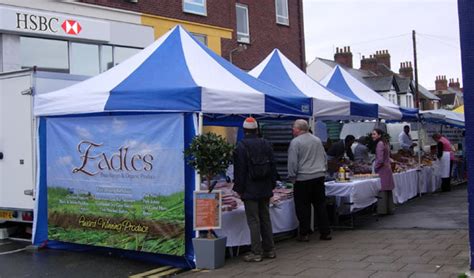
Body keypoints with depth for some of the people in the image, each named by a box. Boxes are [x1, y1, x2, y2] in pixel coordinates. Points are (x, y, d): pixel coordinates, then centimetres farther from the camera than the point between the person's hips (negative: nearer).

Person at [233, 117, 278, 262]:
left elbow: (239, 170, -10)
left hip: (250, 190, -6)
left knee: (253, 221, -2)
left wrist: (239, 189, -3)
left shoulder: (241, 147, -10)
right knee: (265, 219, 14)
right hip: (265, 189, 6)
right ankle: (269, 250, 20)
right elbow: (273, 166, 11)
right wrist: (272, 184, 16)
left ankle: (256, 253, 1)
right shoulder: (266, 144, 7)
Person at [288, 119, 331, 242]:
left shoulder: (295, 142, -9)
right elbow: (324, 157, 19)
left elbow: (292, 162, -12)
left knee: (303, 207, 3)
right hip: (319, 176, 6)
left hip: (303, 178, -6)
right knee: (320, 205, 11)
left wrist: (292, 177, -2)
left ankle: (304, 234, 7)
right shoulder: (317, 140, 12)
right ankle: (325, 232, 13)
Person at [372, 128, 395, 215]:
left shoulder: (380, 144, -15)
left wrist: (375, 167, -8)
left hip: (382, 169, -10)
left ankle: (382, 210, -3)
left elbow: (380, 159, -20)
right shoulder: (385, 143, 14)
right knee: (388, 190, 13)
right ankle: (389, 209, 19)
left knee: (382, 191, -6)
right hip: (387, 168, 10)